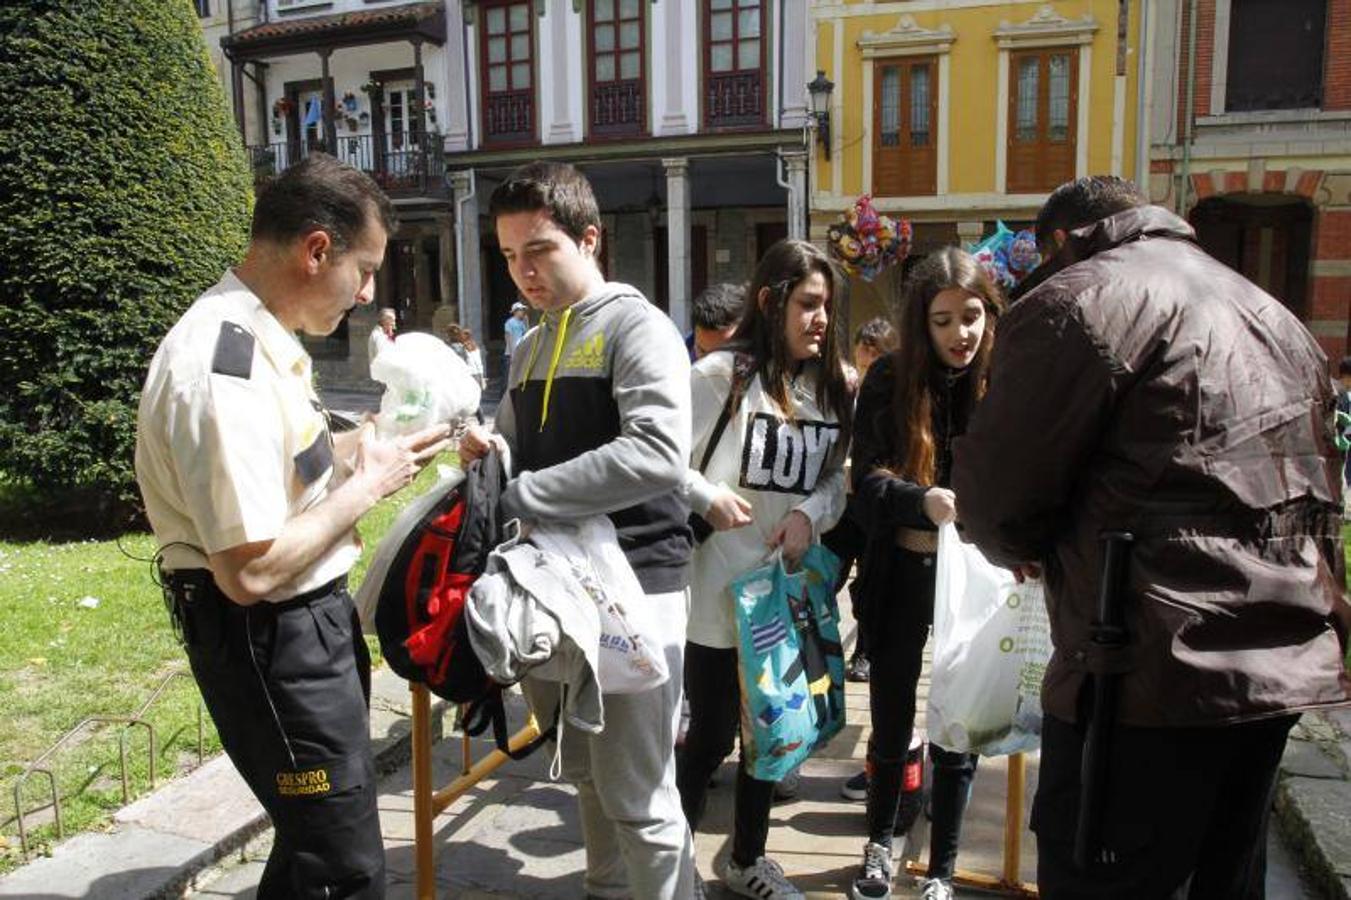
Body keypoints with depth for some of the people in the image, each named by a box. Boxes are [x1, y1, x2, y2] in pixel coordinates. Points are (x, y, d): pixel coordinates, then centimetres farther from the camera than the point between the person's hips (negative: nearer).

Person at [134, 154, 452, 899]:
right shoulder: (224, 369, -27)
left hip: (310, 616, 10)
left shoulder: (258, 337, 5)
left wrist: (354, 448, 4)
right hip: (269, 640, -10)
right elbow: (252, 572, -28)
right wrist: (370, 482, -18)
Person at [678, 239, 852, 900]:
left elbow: (839, 478, 8)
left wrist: (810, 512, -10)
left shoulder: (831, 386, 5)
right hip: (719, 591, -6)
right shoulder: (721, 374, -13)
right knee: (711, 734, 5)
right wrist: (706, 496, -25)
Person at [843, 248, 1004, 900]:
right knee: (891, 724, 16)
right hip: (900, 575, 1)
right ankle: (880, 844, 40)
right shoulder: (889, 381, -4)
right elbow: (867, 479, -11)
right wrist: (923, 500, -30)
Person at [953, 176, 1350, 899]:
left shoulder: (1075, 299, -8)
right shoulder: (1266, 309, 20)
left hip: (1159, 674, -9)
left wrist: (1022, 547, 10)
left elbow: (997, 489, -10)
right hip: (1288, 667, 9)